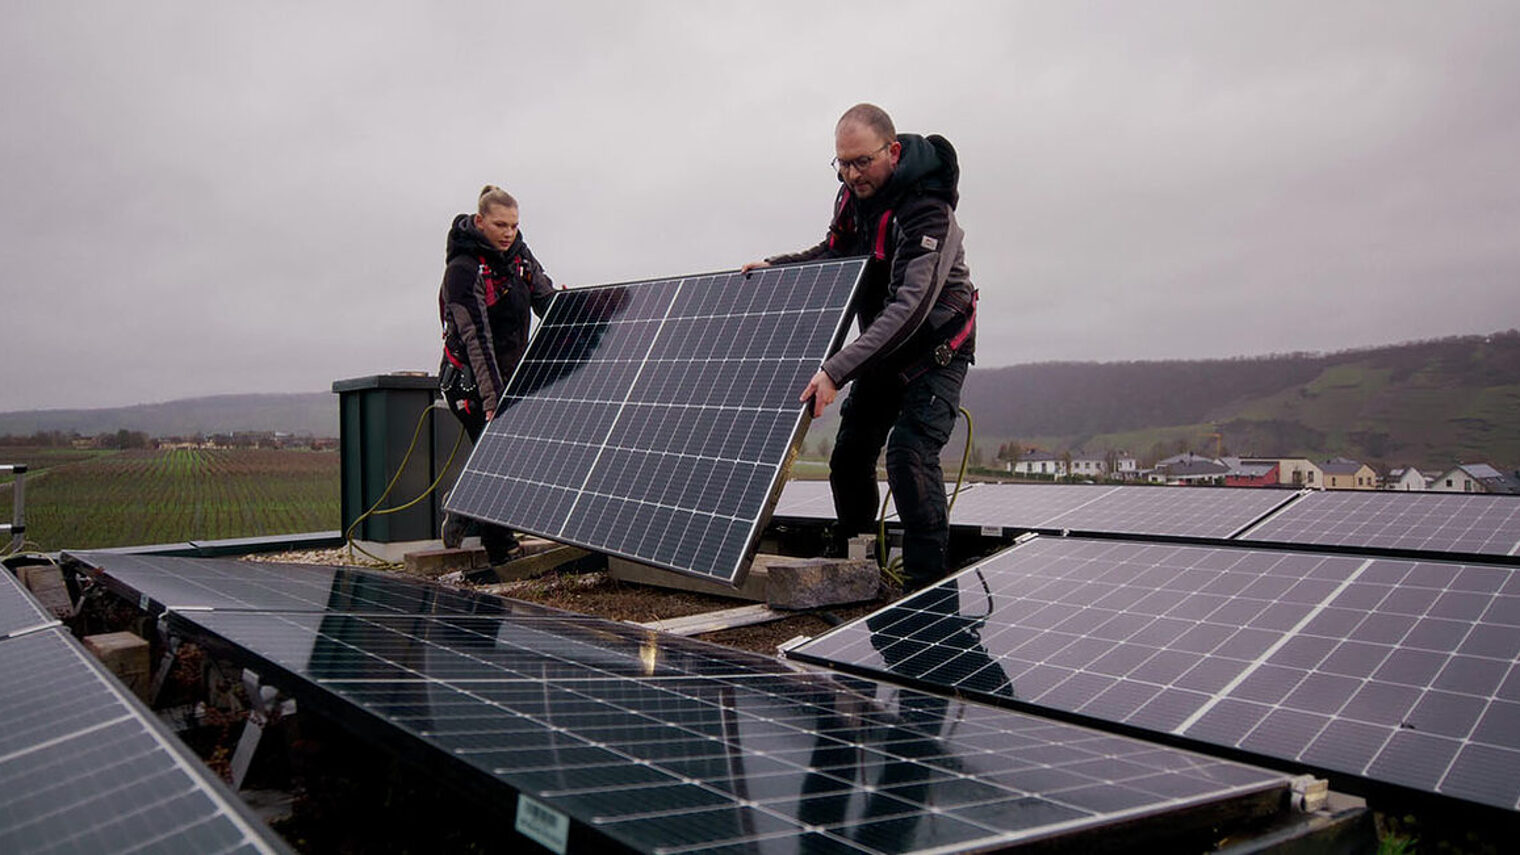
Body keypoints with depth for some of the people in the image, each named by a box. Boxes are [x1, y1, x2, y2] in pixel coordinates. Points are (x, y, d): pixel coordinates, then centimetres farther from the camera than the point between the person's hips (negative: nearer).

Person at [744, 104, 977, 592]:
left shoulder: (928, 213, -29)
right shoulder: (854, 193, -3)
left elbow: (909, 307, -40)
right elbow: (835, 253, 19)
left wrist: (836, 371, -48)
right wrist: (773, 266, 7)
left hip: (935, 349, -8)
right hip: (882, 349, 8)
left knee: (909, 453, -23)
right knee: (849, 455, 7)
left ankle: (928, 583, -14)